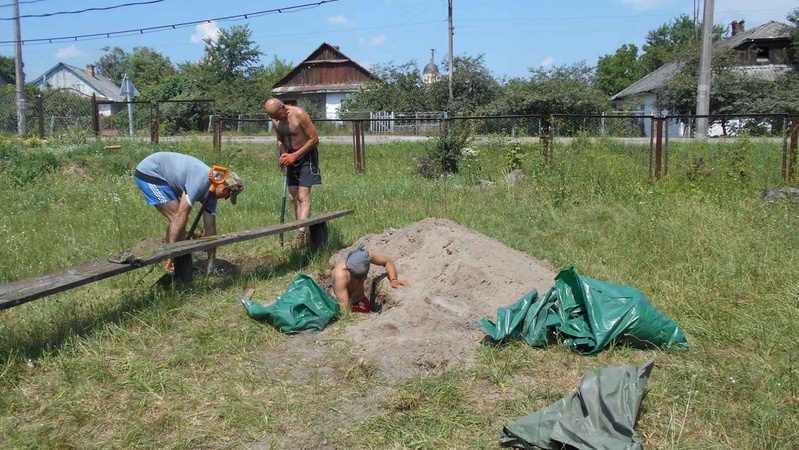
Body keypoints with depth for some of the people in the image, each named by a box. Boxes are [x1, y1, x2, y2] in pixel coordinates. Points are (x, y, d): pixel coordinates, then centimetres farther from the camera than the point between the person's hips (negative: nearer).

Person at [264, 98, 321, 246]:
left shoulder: (299, 114, -21)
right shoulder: (275, 120, -1)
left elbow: (314, 139, -18)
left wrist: (295, 155, -19)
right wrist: (284, 154, -7)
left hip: (307, 156, -7)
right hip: (291, 157, 7)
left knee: (303, 196, -14)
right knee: (293, 197, 6)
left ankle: (301, 234, -18)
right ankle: (302, 229, 13)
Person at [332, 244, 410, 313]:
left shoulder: (366, 256, -23)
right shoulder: (341, 275, -36)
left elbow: (387, 261, -4)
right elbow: (345, 310, -36)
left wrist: (393, 280, -19)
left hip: (361, 302, 5)